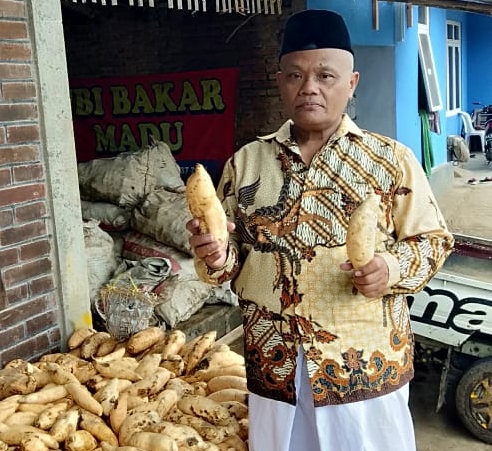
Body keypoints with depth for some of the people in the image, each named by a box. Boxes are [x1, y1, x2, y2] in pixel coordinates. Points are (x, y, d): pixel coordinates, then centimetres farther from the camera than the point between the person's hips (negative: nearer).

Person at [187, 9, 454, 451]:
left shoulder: (391, 158, -4)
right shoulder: (246, 162, 3)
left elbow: (433, 239, 0)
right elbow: (232, 254, 8)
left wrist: (392, 268, -19)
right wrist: (214, 257, -14)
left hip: (366, 365, -2)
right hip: (274, 365, 2)